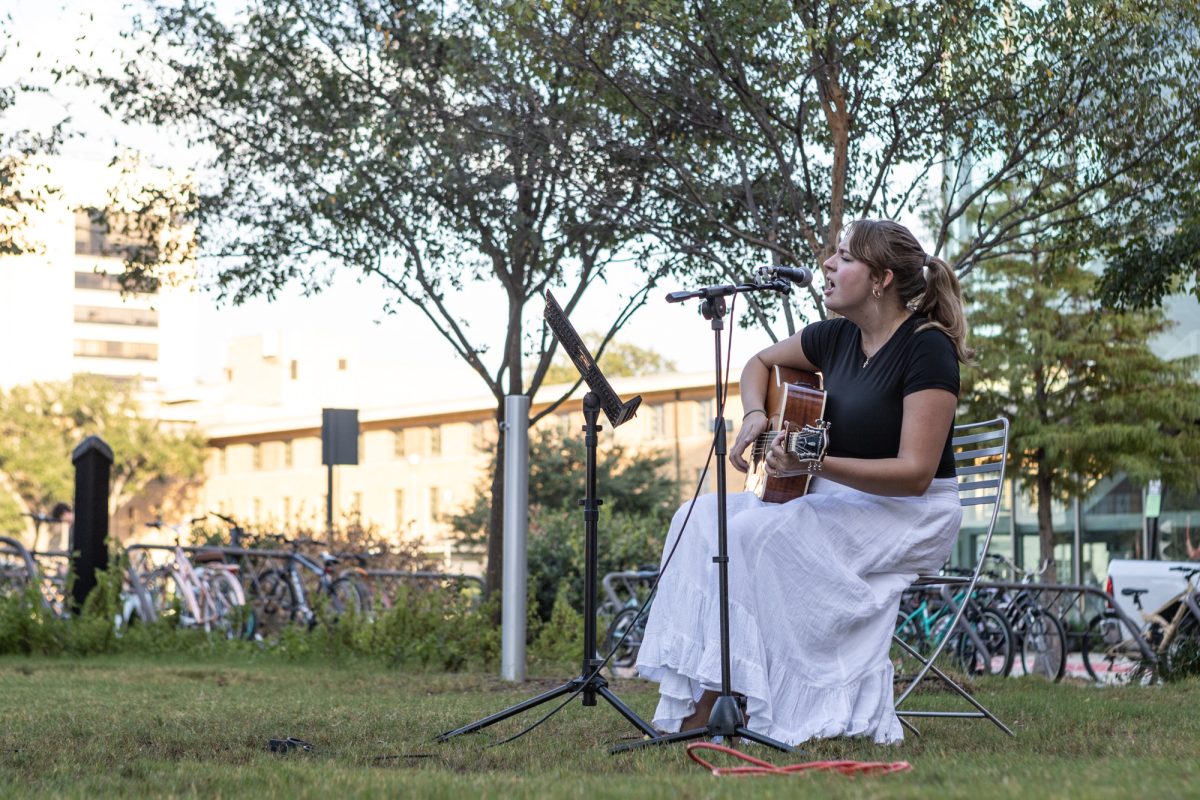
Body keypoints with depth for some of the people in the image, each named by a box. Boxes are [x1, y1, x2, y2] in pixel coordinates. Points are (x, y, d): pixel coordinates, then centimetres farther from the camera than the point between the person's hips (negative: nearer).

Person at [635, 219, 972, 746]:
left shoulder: (927, 347, -17)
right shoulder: (839, 337, 6)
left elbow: (915, 473, -23)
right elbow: (760, 362, 25)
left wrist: (816, 465, -34)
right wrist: (755, 415, 3)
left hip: (912, 516, -8)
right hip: (836, 502, 8)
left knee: (755, 535, -28)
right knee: (702, 518, -10)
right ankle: (695, 701, -17)